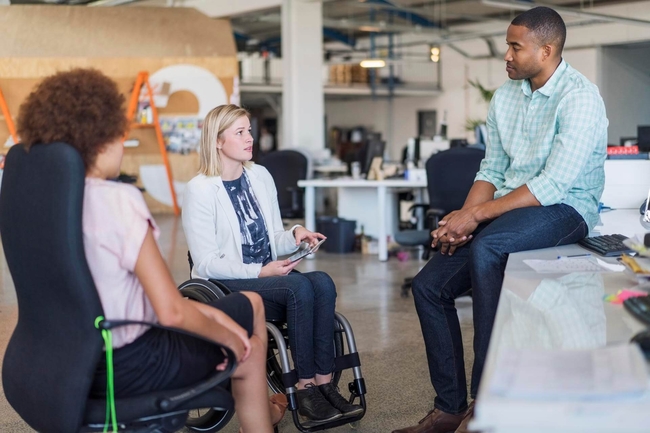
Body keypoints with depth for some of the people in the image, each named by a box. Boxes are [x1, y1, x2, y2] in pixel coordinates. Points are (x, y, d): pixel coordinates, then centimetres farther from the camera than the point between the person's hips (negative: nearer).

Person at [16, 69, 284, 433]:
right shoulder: (119, 200, -23)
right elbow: (172, 312, -24)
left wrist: (203, 312, 11)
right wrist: (227, 337, -4)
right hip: (127, 366, -8)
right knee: (248, 348, 17)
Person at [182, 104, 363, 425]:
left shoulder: (261, 176, 10)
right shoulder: (200, 190, -10)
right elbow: (207, 264, -13)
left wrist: (295, 235, -9)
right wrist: (260, 271, -21)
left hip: (268, 273, 6)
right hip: (226, 285, -6)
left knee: (322, 282, -25)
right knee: (300, 287, -31)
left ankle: (323, 383, -24)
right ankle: (306, 387, -22)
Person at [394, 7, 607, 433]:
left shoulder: (579, 98, -15)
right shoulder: (505, 96, 9)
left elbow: (554, 185, -23)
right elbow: (491, 172, 11)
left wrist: (476, 215, -24)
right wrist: (462, 218, -9)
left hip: (564, 210, -7)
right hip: (507, 210, 8)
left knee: (485, 250, -36)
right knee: (429, 284, -7)